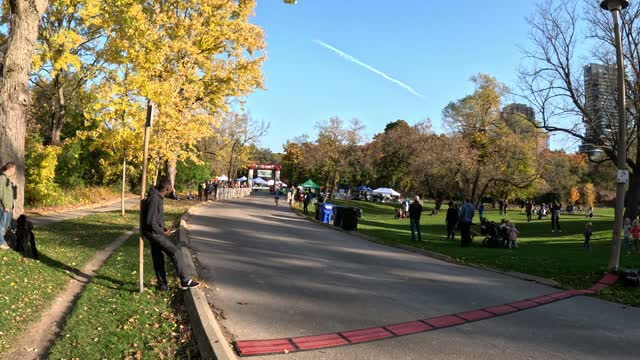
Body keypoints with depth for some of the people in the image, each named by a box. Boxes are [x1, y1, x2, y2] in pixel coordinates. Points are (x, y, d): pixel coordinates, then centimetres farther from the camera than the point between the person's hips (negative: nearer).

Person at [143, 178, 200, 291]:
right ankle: (184, 281, -4)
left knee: (158, 259, 16)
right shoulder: (154, 199, -25)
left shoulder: (158, 197, 7)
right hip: (153, 233, -10)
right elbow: (150, 221, -27)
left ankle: (162, 285, 26)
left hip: (156, 232, 10)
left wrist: (163, 228, 9)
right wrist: (162, 232, -15)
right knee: (176, 252, -9)